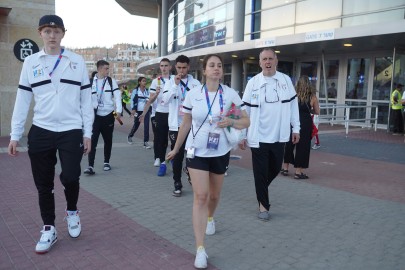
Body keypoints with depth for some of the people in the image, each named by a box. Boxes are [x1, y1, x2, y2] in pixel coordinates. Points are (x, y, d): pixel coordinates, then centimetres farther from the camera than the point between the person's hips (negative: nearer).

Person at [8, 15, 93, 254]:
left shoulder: (77, 61, 3)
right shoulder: (30, 63, 7)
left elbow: (86, 99, 4)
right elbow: (23, 100, 7)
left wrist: (87, 133, 0)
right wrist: (15, 135, 4)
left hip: (71, 131, -2)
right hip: (40, 132, 2)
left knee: (70, 177, -9)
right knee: (43, 184, 7)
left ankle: (72, 211, 24)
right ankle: (49, 229, 24)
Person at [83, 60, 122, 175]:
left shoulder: (111, 81, 2)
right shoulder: (90, 82, 1)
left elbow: (117, 96, -6)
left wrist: (119, 110, -18)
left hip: (108, 115, 1)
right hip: (95, 116, -1)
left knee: (108, 140, 12)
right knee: (92, 140, -8)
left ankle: (106, 162, 28)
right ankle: (90, 166, -7)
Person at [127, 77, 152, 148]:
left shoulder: (147, 91, 6)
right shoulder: (135, 90, -3)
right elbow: (132, 100, -3)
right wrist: (133, 109, -11)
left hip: (146, 110, 2)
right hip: (138, 111, -2)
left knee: (146, 126, -8)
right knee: (136, 125, 10)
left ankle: (146, 142, -4)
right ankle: (130, 136, 39)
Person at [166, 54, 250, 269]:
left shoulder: (230, 94, -8)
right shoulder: (193, 94, -7)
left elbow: (246, 121, -4)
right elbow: (185, 124, 4)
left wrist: (230, 122, -25)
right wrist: (176, 148, 11)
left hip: (220, 152, 2)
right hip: (197, 151, -1)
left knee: (214, 194, 17)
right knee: (200, 196, -10)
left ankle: (210, 218, 52)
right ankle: (200, 249, -5)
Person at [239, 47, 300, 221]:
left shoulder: (286, 80, 2)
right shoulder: (253, 82, -4)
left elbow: (293, 105, 8)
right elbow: (245, 110, -2)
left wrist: (296, 128, 6)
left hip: (279, 135, 3)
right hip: (258, 136, -2)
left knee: (275, 168, 16)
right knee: (260, 172, 4)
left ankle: (261, 189, 44)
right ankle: (263, 205, 21)